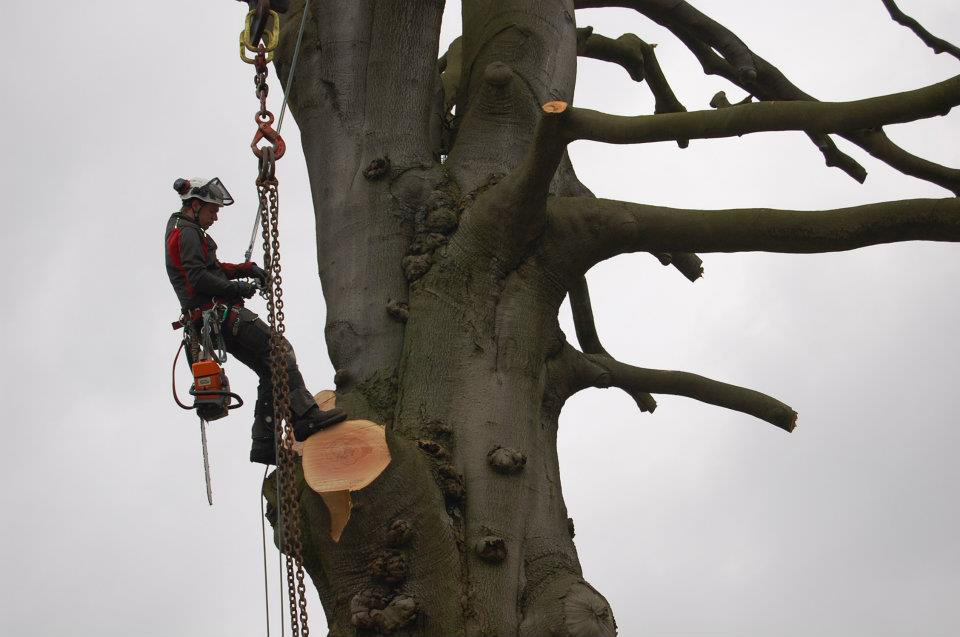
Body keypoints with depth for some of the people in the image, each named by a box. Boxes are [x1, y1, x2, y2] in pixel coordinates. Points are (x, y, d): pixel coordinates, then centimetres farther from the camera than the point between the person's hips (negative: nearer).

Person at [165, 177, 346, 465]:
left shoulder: (180, 231, 26)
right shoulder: (186, 233, -7)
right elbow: (198, 278, -18)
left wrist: (246, 269, 12)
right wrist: (236, 288, -9)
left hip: (210, 321, 11)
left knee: (270, 371, 7)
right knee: (278, 349, -18)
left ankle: (264, 443, 2)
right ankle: (305, 416, -29)